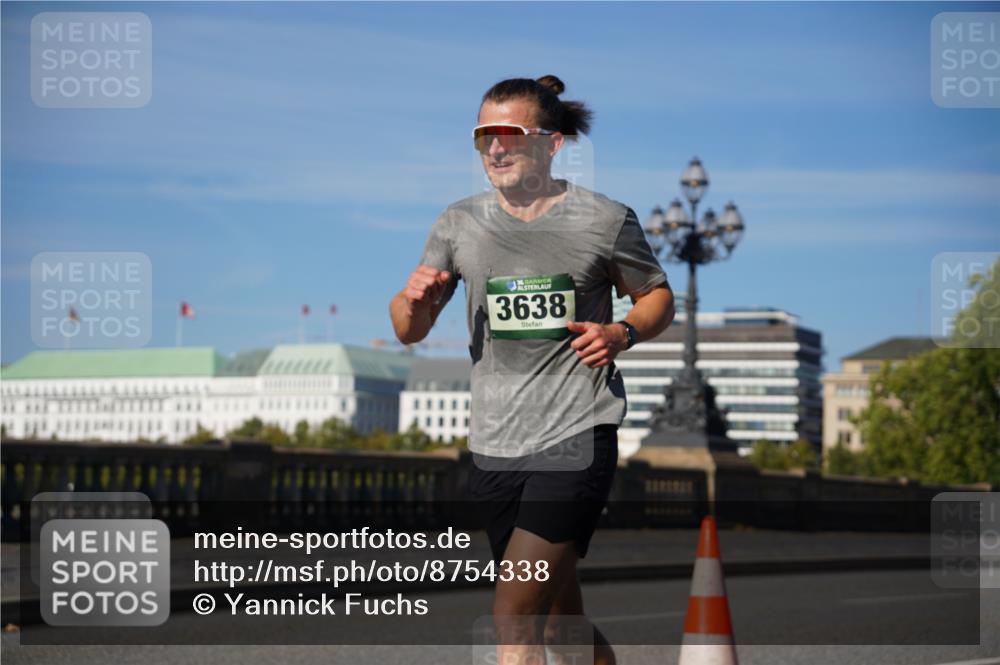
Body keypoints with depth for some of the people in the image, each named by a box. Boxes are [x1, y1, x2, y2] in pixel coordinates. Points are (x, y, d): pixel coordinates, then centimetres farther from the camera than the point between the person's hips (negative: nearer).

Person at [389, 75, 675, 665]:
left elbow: (659, 297, 12)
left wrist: (621, 334, -9)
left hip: (578, 437, -4)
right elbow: (409, 332, 8)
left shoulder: (606, 220, -2)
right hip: (494, 446, 4)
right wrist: (414, 301, -16)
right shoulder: (460, 223, 7)